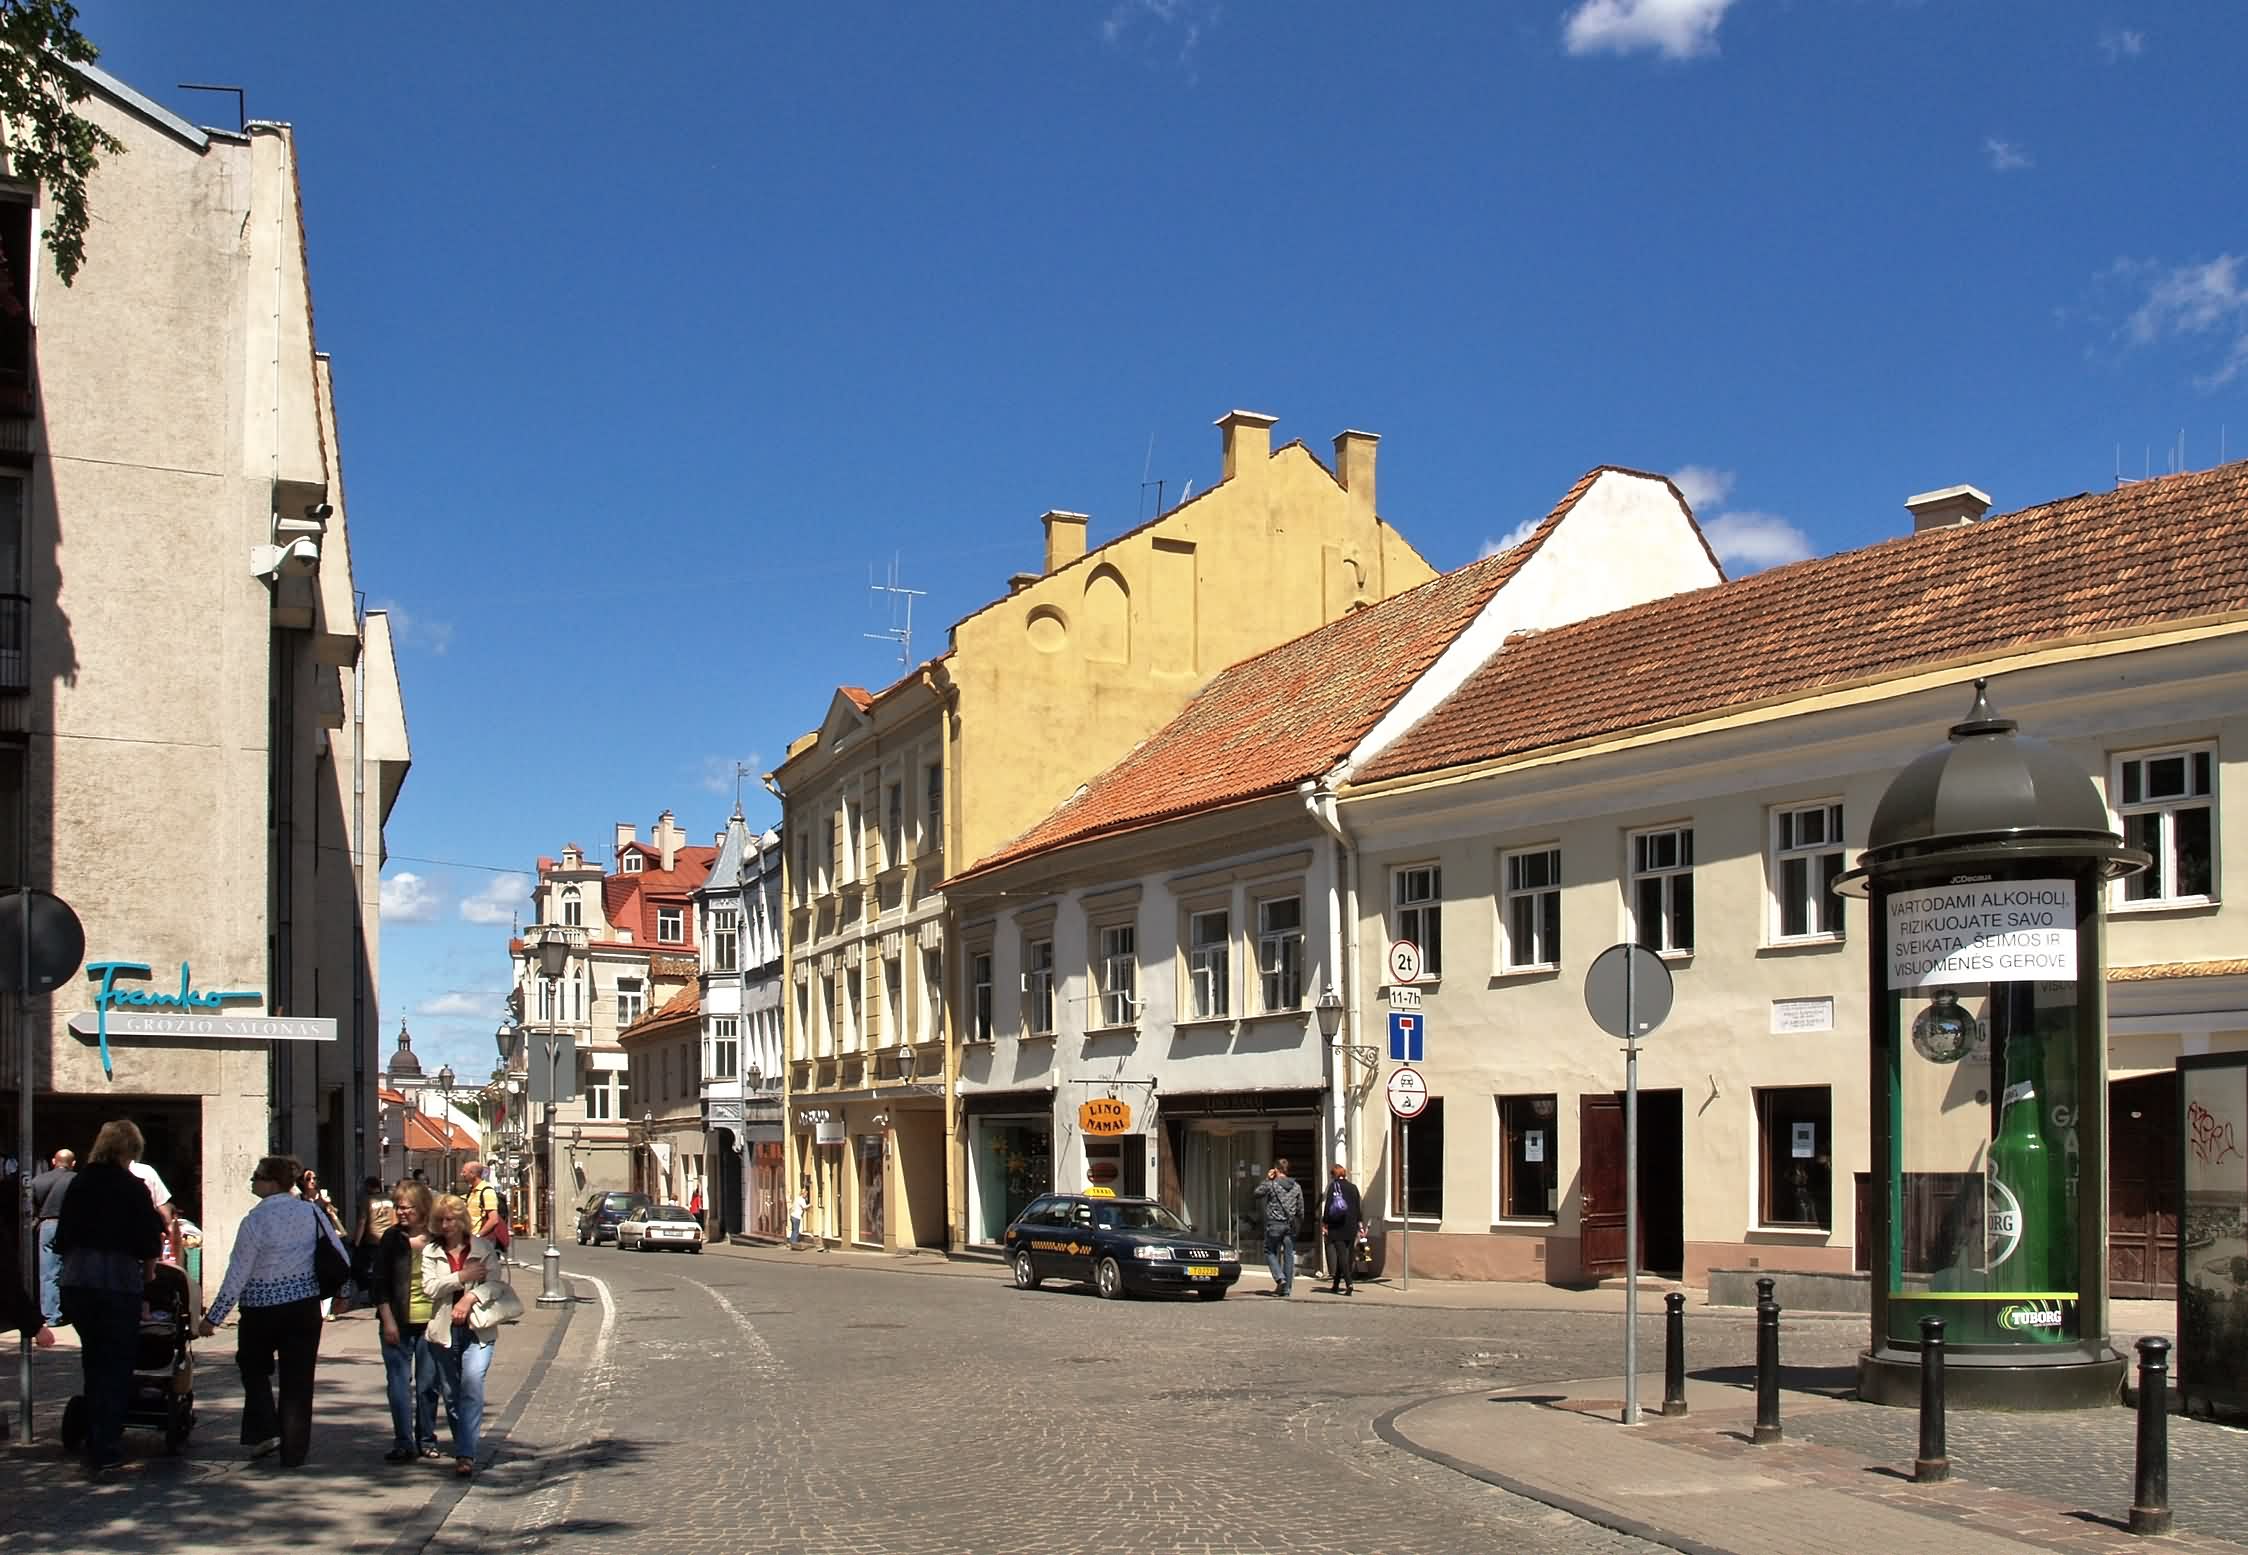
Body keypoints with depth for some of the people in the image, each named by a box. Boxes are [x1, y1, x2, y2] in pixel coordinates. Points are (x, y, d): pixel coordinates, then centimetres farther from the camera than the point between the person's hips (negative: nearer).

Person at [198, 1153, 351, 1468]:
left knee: (254, 1369, 21)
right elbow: (341, 1256, 3)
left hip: (262, 1307, -3)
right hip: (304, 1305, 3)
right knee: (298, 1379, 8)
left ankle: (264, 1432, 8)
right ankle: (293, 1450, 10)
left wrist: (212, 1318, -5)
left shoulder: (255, 1221, -14)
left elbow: (237, 1275, -12)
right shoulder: (312, 1212, -2)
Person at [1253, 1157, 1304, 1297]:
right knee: (1289, 1255, 7)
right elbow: (1300, 1209, 9)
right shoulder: (1296, 1187, 5)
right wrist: (1299, 1219, 26)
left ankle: (1280, 1277, -9)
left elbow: (1257, 1193, 8)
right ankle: (1287, 1288, 7)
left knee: (1270, 1252, 11)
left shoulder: (1271, 1184, -8)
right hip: (1290, 1225, 4)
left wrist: (1266, 1179, 8)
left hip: (1274, 1224, -4)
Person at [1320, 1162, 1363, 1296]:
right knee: (1345, 1256, 13)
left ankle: (1349, 1283, -24)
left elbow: (1328, 1205, -7)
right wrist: (1359, 1225, 13)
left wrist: (1325, 1223, -3)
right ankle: (1335, 1285, 20)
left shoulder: (1333, 1186, -3)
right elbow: (1358, 1207, 10)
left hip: (1336, 1227, -4)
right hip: (1351, 1228, 4)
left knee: (1341, 1255, -8)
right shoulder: (1353, 1187, 9)